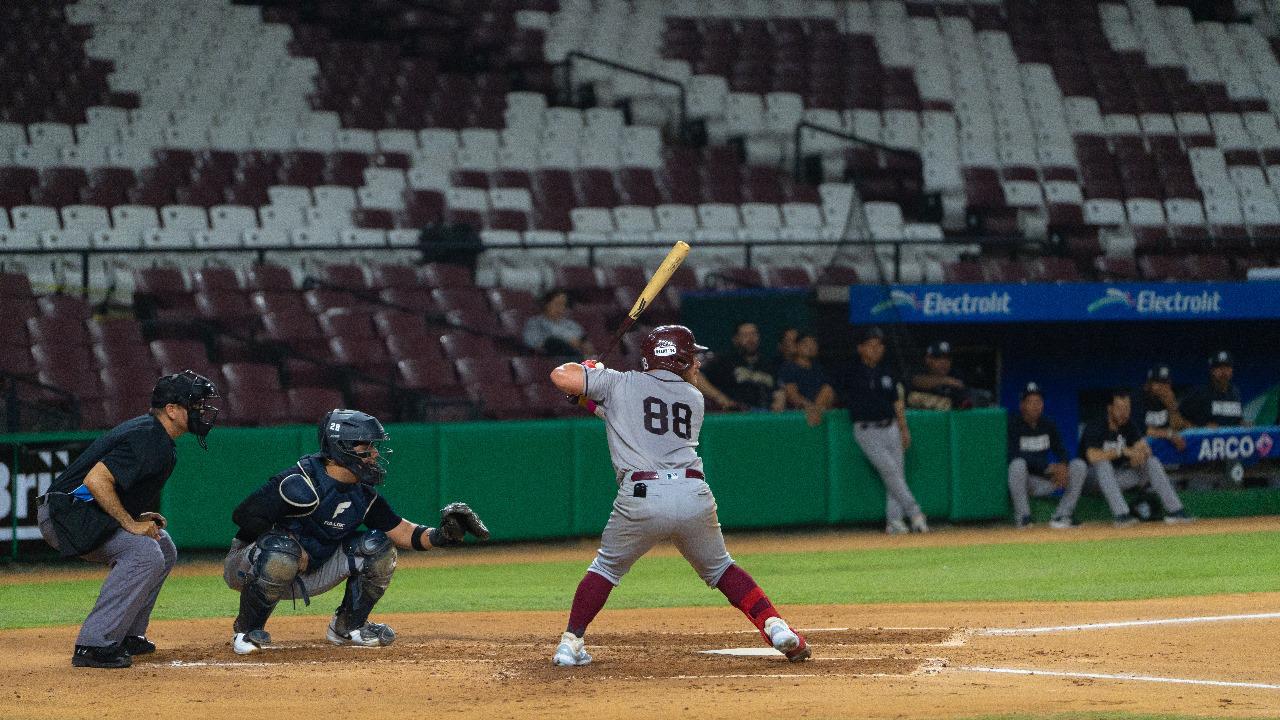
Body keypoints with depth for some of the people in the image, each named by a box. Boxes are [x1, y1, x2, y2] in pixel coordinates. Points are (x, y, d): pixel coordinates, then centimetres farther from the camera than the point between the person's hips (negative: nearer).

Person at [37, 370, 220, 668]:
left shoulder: (162, 442, 12)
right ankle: (93, 645, -23)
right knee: (145, 552, -24)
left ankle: (127, 636, 17)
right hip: (65, 514, -11)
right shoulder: (146, 440, -21)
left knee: (163, 548, 15)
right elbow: (95, 479, -30)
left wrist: (136, 518, 9)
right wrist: (130, 523, -23)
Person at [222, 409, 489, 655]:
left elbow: (402, 532, 1)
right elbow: (244, 515, -30)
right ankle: (247, 631, -19)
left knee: (378, 548, -4)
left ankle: (347, 626, 11)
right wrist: (294, 548, -27)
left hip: (308, 573, 7)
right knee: (282, 553, -42)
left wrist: (442, 535, -18)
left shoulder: (363, 494, -2)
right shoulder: (300, 484, -27)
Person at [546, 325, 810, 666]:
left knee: (606, 567, 18)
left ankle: (571, 642, 8)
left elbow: (561, 375, 11)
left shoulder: (620, 384, 12)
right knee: (720, 568, 22)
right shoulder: (694, 399, 22)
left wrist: (588, 369, 31)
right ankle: (775, 627, 9)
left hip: (640, 497, -2)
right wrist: (605, 405, 35)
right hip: (694, 496, 2)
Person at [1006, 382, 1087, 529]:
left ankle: (1062, 516, -15)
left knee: (1079, 465, -11)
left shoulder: (1048, 425, 9)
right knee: (1018, 464, -37)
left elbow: (1061, 452, 7)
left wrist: (1063, 466, -19)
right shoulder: (1013, 424, -9)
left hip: (1044, 482, 5)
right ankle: (1022, 516, -25)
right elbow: (1015, 456, -20)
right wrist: (1049, 468, -25)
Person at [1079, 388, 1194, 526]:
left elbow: (1144, 449, -7)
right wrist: (1124, 451, -35)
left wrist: (1137, 455, -32)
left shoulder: (1129, 425, 1)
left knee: (1152, 462, -11)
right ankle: (1121, 515, -43)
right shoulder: (1095, 427, -20)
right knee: (1103, 463, -38)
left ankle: (1174, 511, -15)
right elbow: (1092, 456, -36)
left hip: (1118, 478, 6)